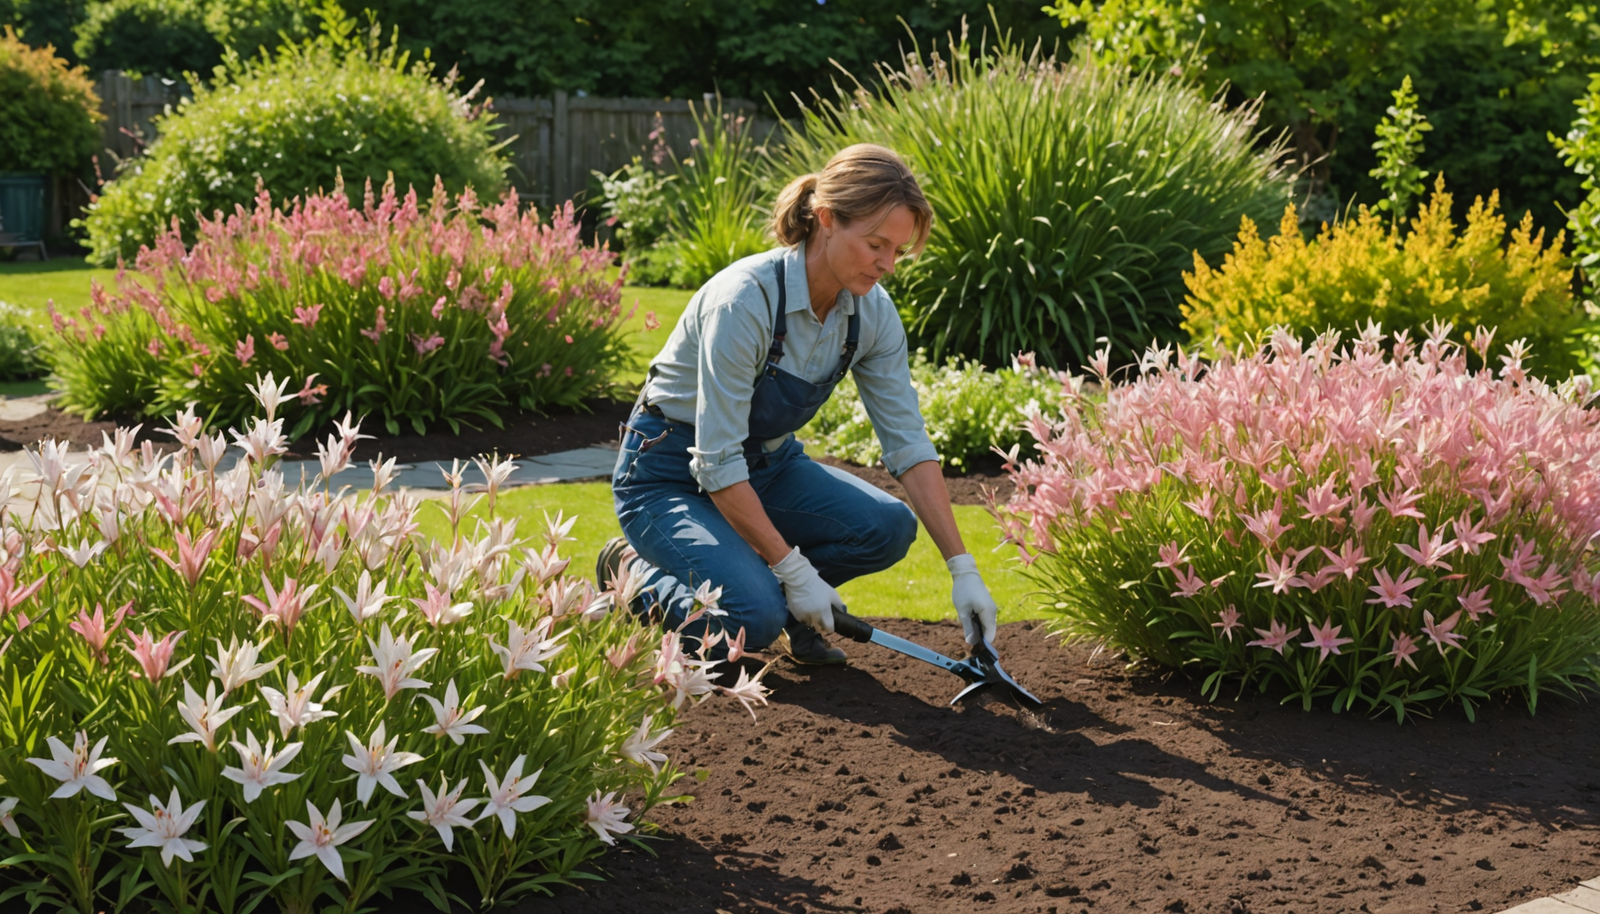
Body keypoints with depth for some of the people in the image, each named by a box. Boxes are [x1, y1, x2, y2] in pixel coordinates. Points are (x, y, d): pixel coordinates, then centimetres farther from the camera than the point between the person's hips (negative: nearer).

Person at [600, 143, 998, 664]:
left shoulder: (872, 313, -11)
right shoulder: (746, 299, -32)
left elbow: (909, 444, -8)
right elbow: (717, 464, -30)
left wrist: (962, 569, -15)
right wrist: (795, 570, -28)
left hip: (767, 465, 6)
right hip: (670, 473, -6)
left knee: (888, 527, -19)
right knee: (754, 621, -28)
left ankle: (765, 585, 7)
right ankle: (636, 574, 2)